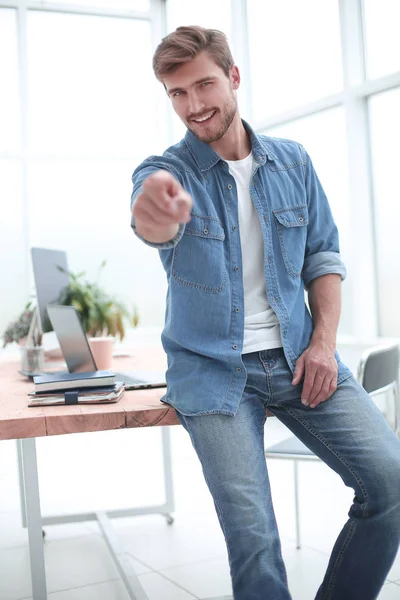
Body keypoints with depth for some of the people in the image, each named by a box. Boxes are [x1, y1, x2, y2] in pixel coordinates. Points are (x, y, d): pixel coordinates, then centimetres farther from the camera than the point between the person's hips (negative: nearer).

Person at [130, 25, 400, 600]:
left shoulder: (293, 163, 7)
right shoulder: (166, 170, -5)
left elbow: (323, 256, 11)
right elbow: (156, 224, -29)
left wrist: (324, 342, -4)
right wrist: (156, 214, -55)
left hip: (296, 357, 3)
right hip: (213, 368, -3)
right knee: (253, 536, -15)